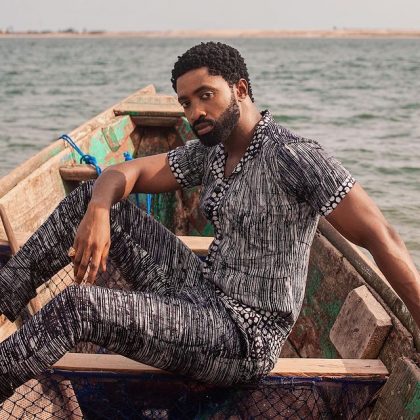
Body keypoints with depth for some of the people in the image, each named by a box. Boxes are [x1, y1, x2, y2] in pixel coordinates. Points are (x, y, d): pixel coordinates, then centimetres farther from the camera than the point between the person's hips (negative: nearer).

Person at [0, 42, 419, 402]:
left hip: (244, 334, -8)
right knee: (90, 197, 3)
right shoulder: (208, 153, 5)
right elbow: (125, 172, 5)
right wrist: (97, 210, -19)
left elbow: (379, 236, -21)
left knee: (77, 306, -24)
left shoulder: (292, 156, -20)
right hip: (200, 291, 8)